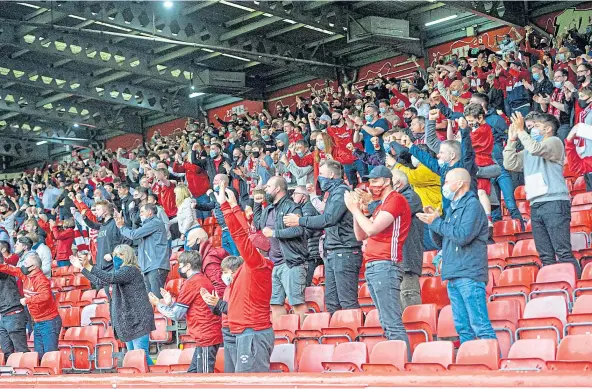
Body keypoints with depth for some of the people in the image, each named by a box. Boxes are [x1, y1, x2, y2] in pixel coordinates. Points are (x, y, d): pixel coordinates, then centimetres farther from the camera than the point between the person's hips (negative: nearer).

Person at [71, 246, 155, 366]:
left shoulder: (130, 270, -13)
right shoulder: (120, 271, 17)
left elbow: (109, 278, -27)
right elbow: (100, 281, 23)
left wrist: (89, 266, -30)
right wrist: (81, 268, 17)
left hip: (138, 320, -10)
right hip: (128, 320, 10)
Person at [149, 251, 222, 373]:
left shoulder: (191, 283, -12)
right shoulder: (203, 280, 17)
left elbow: (176, 315, -8)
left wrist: (158, 304, 6)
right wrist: (170, 303, 12)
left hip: (206, 337, -10)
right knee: (192, 372, 14)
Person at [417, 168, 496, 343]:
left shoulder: (472, 205, -6)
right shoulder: (453, 208, 21)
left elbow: (463, 236, -18)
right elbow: (440, 241, 23)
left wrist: (437, 222, -9)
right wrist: (433, 221, 6)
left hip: (469, 276, -9)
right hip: (453, 276, 9)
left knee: (480, 324, -12)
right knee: (463, 327, 8)